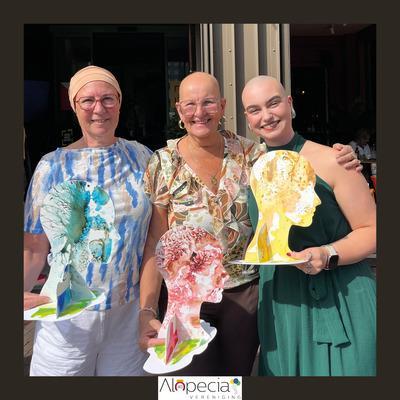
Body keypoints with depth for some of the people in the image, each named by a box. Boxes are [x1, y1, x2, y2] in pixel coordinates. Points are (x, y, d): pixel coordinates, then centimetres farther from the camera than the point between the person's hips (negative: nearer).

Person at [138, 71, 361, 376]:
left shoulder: (249, 153, 0)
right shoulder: (162, 165, -6)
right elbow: (154, 244, -9)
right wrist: (147, 311, -17)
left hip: (246, 292, 2)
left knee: (238, 373, 14)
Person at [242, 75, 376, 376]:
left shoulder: (331, 160, -11)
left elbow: (370, 232, -8)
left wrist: (327, 256, -22)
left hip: (340, 299, -4)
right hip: (280, 303, 4)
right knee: (286, 369, 14)